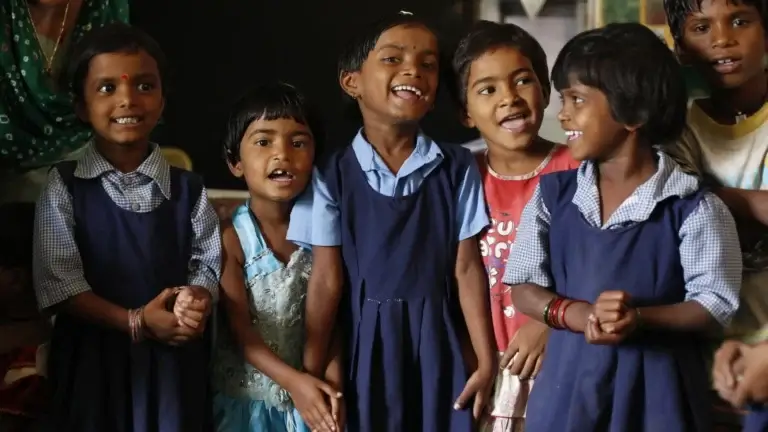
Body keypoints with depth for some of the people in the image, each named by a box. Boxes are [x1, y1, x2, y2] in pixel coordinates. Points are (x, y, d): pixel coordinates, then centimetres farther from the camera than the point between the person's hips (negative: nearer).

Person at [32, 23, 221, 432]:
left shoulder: (188, 189, 2)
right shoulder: (64, 187, -3)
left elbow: (208, 264, 4)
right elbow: (57, 282, -8)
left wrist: (198, 301, -20)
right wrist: (136, 321, -18)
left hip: (174, 360, 2)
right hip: (92, 358, -1)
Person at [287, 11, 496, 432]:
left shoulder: (457, 168, 1)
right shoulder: (331, 175, -4)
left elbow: (467, 268, 0)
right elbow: (326, 280, -4)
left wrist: (486, 359, -2)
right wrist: (311, 376, -7)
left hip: (436, 343, 1)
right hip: (365, 345, -1)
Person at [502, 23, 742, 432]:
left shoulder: (692, 205, -6)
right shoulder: (552, 194, 5)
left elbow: (714, 302, -8)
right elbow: (523, 287, 1)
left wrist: (638, 318, -23)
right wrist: (580, 315, -17)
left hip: (656, 383, -3)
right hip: (569, 377, 3)